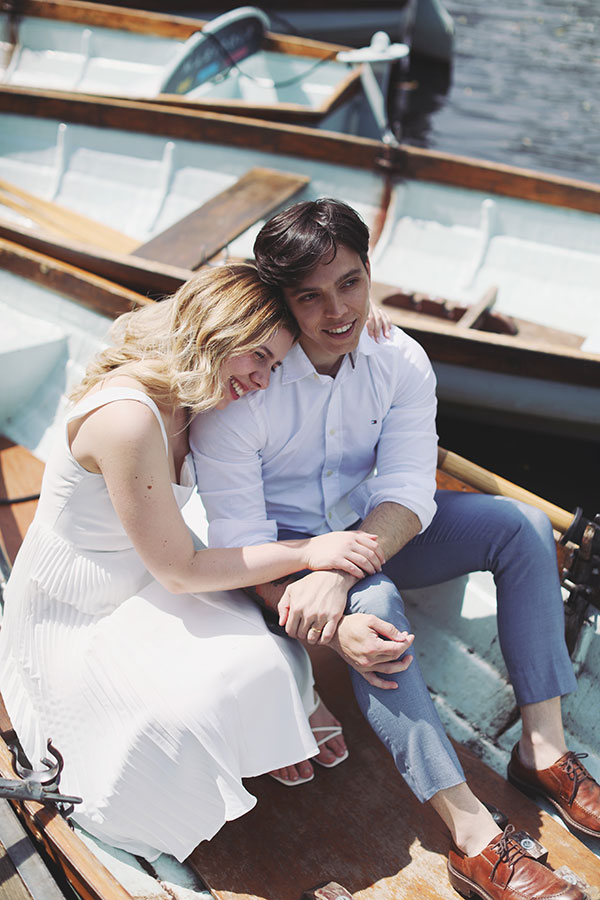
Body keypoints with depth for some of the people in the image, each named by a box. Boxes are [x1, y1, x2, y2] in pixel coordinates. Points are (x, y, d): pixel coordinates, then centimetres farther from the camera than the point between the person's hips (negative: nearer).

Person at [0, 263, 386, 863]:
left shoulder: (182, 398, -8)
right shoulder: (128, 418, -34)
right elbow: (179, 570, -27)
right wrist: (308, 551, -23)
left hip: (140, 585, 7)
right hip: (69, 620, -7)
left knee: (271, 658, -11)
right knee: (189, 716, -21)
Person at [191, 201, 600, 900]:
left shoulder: (402, 362, -12)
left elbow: (409, 493, -18)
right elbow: (237, 543, -26)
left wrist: (338, 570, -38)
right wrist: (340, 626, -40)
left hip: (372, 528, 5)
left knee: (524, 525, -12)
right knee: (373, 601, -36)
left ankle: (543, 748, -9)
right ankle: (475, 839, -31)